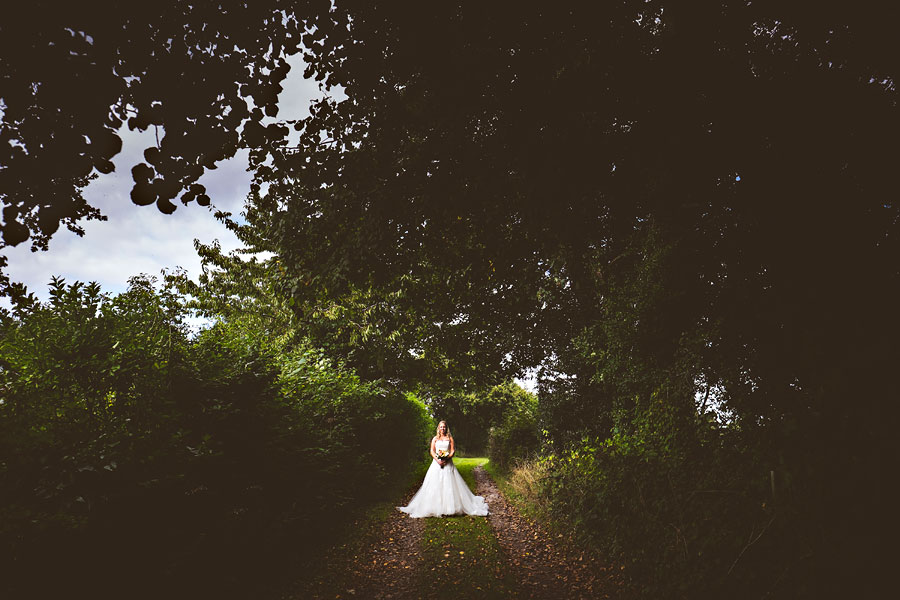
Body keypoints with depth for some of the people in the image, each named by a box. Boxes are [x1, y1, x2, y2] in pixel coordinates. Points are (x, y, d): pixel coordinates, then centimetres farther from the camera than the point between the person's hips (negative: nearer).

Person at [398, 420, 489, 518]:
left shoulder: (450, 438, 8)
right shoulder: (435, 438, 11)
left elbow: (453, 451, 2)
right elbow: (432, 451, 4)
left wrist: (447, 459, -14)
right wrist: (437, 459, -12)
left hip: (447, 463, -1)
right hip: (437, 463, 1)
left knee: (449, 484, -5)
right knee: (435, 484, -4)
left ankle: (450, 507, 1)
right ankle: (436, 507, 0)